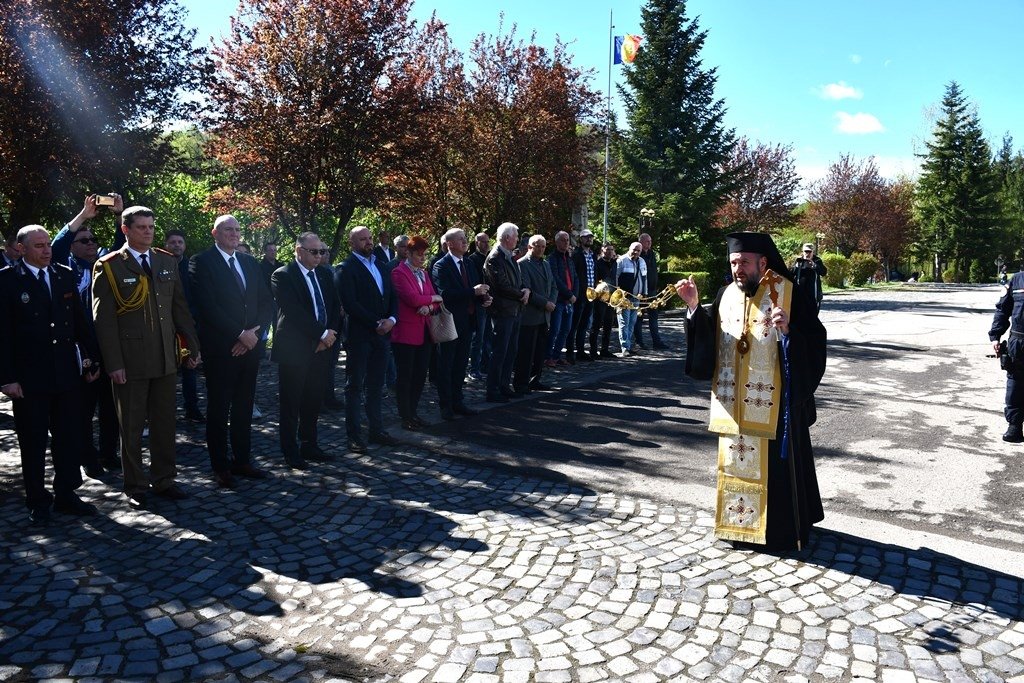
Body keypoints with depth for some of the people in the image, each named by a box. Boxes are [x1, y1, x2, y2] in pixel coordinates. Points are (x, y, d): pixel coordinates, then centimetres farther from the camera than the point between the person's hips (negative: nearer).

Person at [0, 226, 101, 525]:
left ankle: (66, 495, 24)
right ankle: (38, 503, 20)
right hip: (29, 376, -4)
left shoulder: (65, 275, 7)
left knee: (69, 438, 10)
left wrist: (90, 357, 8)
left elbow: (79, 320, 11)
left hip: (66, 373, 4)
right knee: (33, 442, 7)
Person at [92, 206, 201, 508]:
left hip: (165, 358, 4)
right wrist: (114, 363, -12)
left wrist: (192, 347, 8)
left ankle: (163, 480, 24)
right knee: (131, 427, 7)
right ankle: (135, 487, 20)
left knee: (165, 423, 11)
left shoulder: (167, 262, 9)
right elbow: (104, 319, -7)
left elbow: (180, 308, 11)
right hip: (130, 360, -4)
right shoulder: (108, 267, -4)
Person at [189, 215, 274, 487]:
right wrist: (240, 334, -15)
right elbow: (207, 306, -15)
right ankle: (220, 466, 15)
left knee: (244, 407, 11)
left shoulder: (250, 262, 13)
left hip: (249, 346, 5)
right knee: (219, 409, 4)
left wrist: (254, 332, -7)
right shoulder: (201, 261, -5)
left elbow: (266, 302, 9)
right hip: (220, 348, -5)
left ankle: (242, 460, 22)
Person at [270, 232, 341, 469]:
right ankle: (291, 452, 15)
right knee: (291, 405, 5)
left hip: (320, 349, 6)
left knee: (313, 402, 12)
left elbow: (335, 307, 10)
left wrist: (330, 333, -7)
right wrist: (322, 334, -15)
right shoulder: (282, 276, -9)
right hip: (294, 350, -6)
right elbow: (294, 313, -18)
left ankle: (309, 445, 25)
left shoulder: (323, 275, 12)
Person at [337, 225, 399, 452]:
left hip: (381, 334, 6)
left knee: (376, 386, 12)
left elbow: (392, 297, 13)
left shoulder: (380, 267, 16)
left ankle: (377, 430, 20)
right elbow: (350, 304, -16)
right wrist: (376, 323, -15)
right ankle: (354, 436, 8)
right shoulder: (346, 268, -6)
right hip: (359, 336, -6)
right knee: (355, 387, 2)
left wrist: (391, 319, -6)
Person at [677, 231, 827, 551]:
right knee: (736, 459, 13)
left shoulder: (789, 294, -9)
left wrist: (788, 331, -30)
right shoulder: (726, 294, 5)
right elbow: (707, 339, 2)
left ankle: (781, 529, 21)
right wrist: (694, 307, -10)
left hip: (774, 402, -5)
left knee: (774, 463, 5)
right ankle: (739, 524, 28)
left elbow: (814, 342, -13)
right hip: (734, 401, 5)